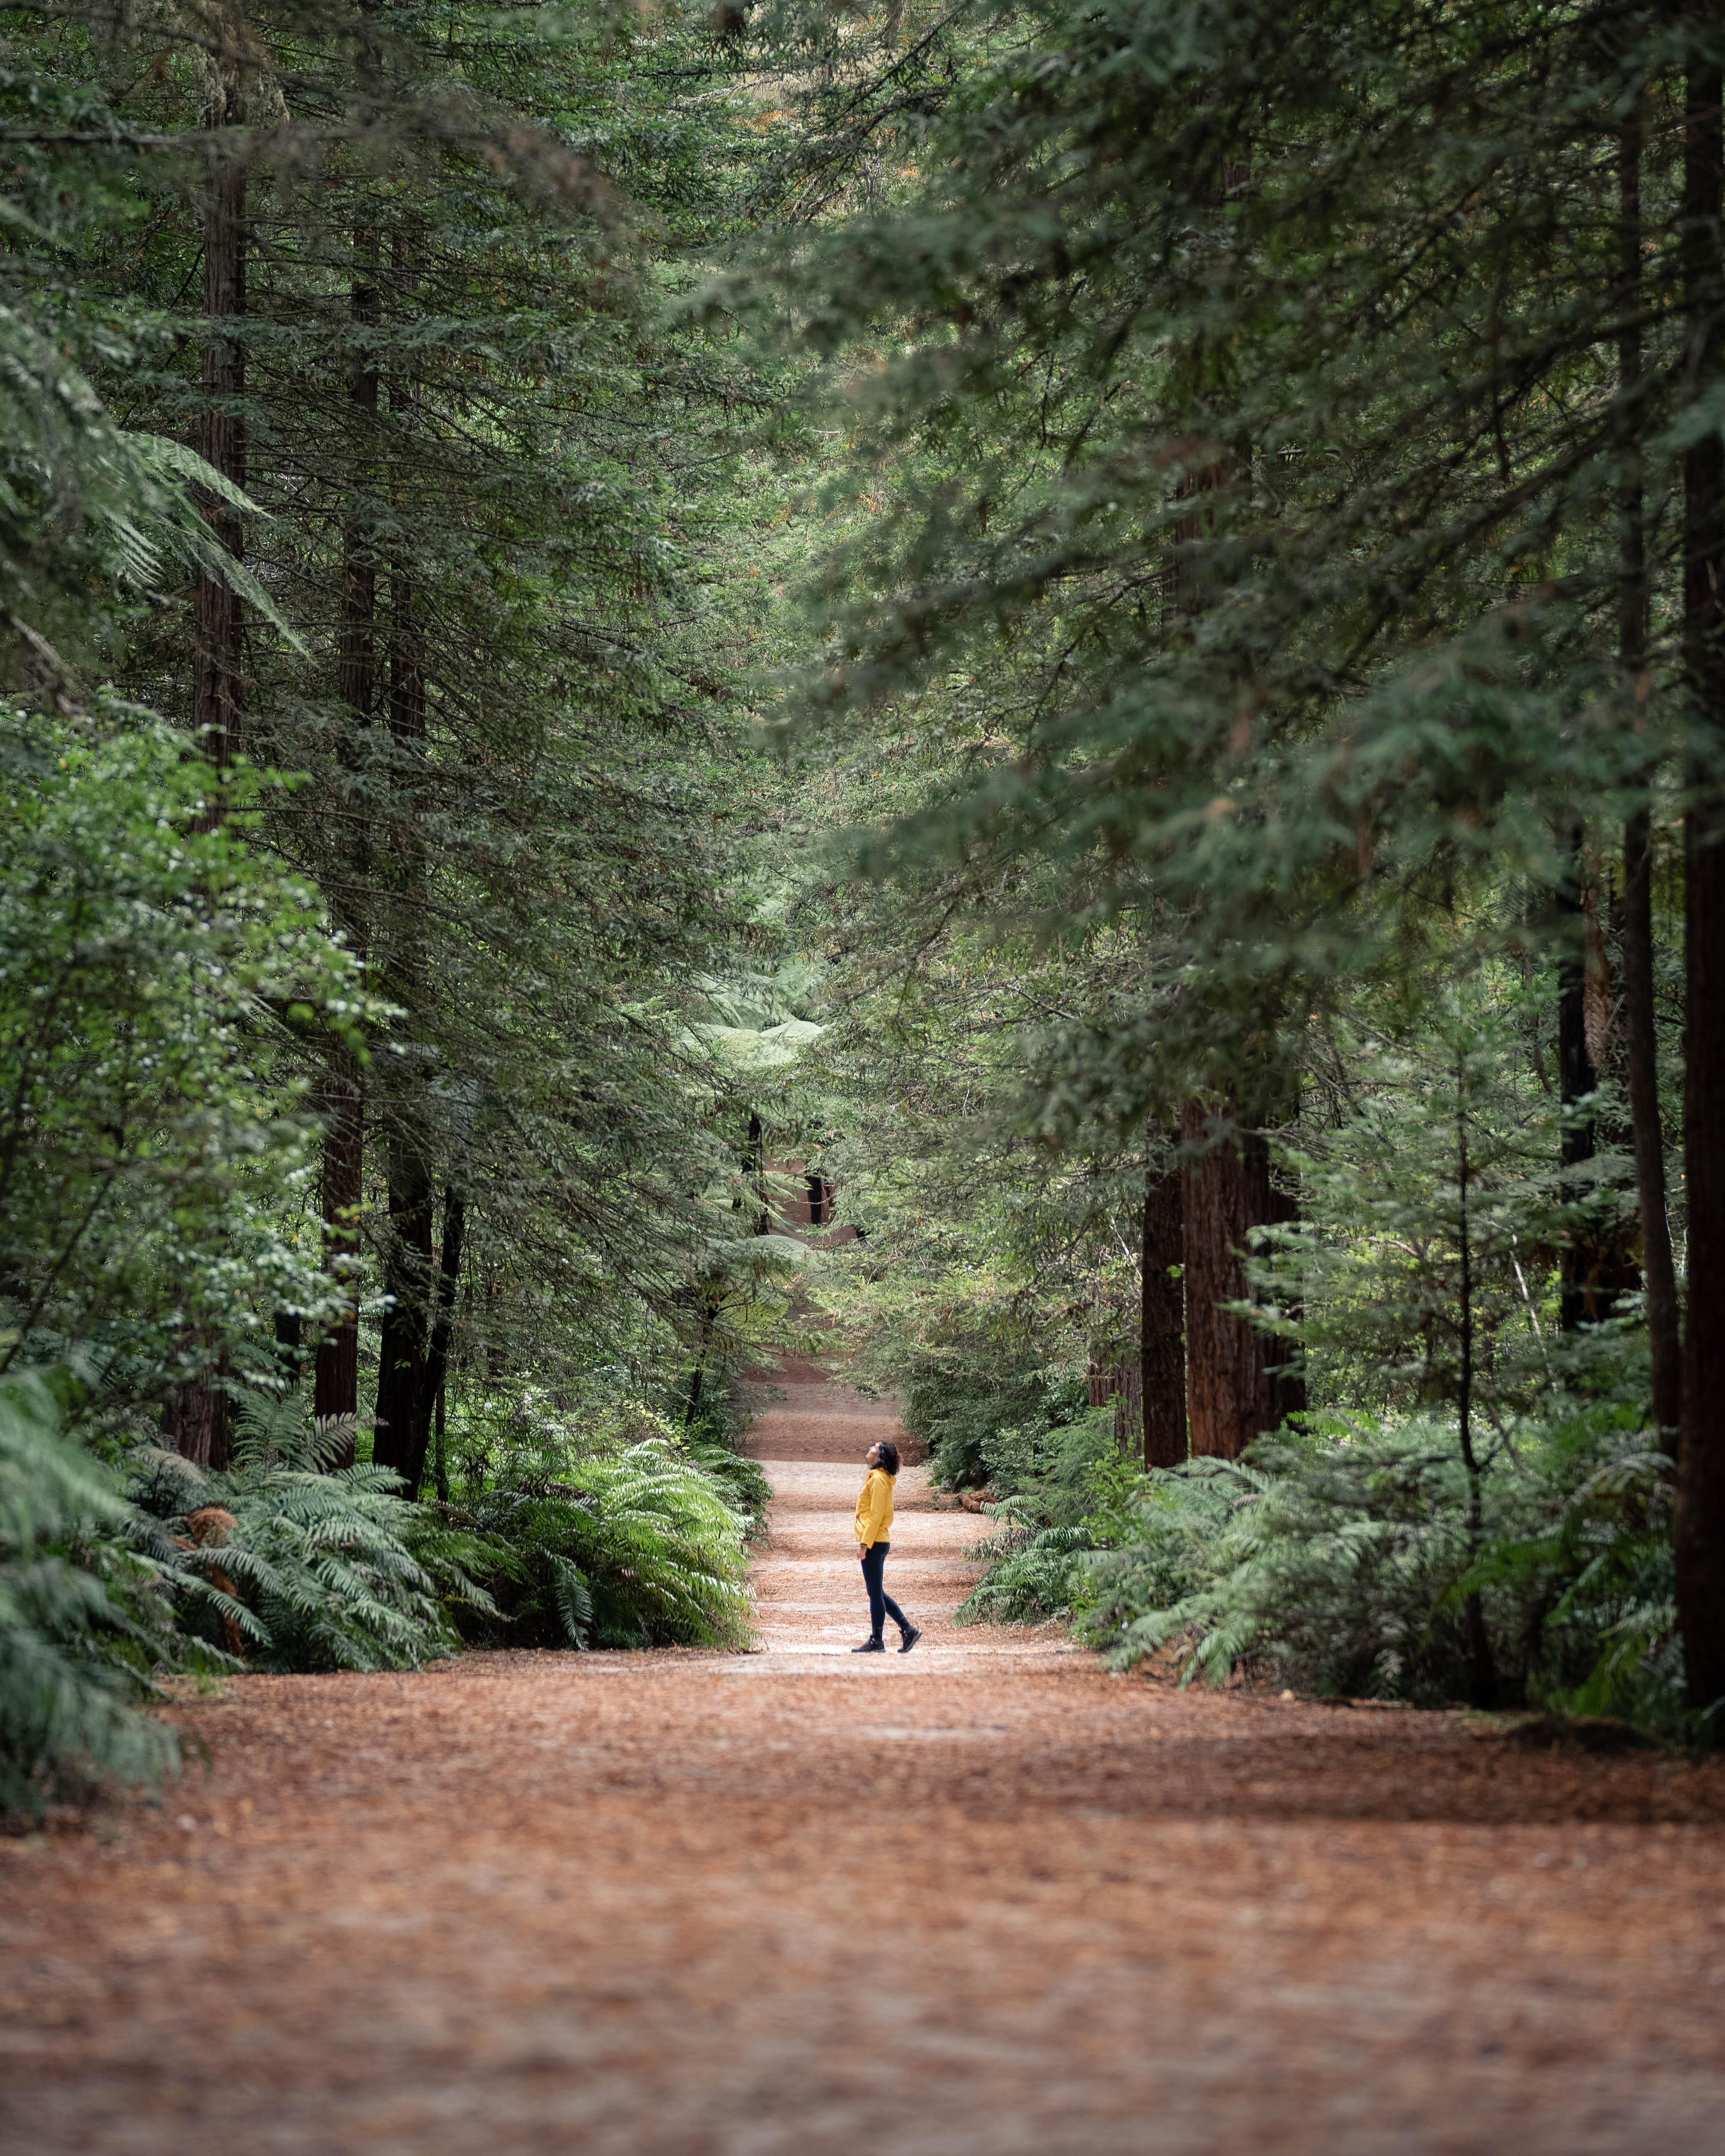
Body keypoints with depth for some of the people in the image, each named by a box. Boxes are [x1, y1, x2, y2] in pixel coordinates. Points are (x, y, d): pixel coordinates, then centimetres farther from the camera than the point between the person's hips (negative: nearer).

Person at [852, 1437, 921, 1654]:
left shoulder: (878, 1479, -13)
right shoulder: (881, 1478, 17)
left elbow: (876, 1515, -19)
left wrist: (864, 1544, -20)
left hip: (874, 1543, -10)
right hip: (879, 1543, 10)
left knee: (875, 1593, -3)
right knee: (877, 1593, 13)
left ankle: (876, 1642, 3)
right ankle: (908, 1630, 13)